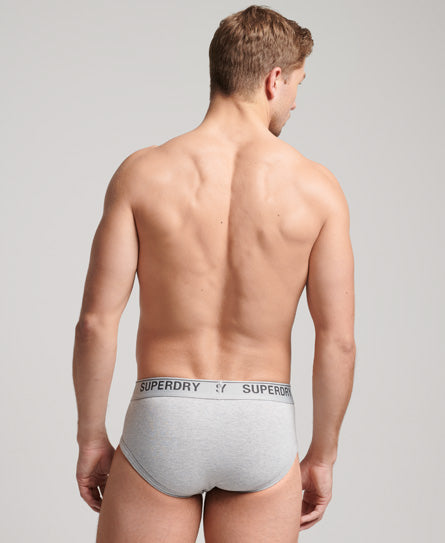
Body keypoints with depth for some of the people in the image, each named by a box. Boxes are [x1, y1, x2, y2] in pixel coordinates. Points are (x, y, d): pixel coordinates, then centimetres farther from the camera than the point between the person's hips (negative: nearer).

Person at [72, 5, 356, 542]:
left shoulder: (141, 173, -6)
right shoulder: (316, 187, -5)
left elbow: (96, 322, -8)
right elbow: (338, 341, -5)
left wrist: (91, 437, 4)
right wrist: (322, 455, 7)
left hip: (164, 420, -1)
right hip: (263, 427, 1)